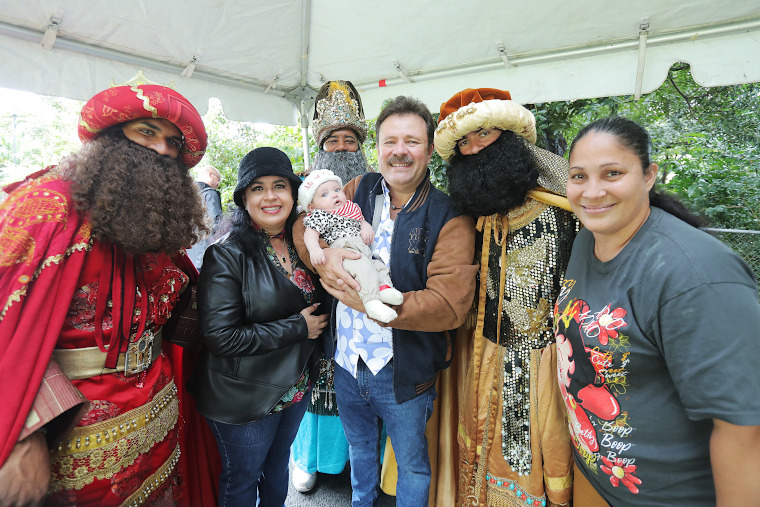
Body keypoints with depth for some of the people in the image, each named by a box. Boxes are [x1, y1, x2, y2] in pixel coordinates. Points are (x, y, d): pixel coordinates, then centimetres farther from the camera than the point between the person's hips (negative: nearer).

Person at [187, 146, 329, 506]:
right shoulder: (227, 255, -19)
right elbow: (220, 336, -24)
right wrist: (298, 328, -21)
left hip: (295, 388, 6)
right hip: (243, 399, -5)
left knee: (278, 467, 28)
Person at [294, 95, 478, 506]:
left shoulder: (449, 217, -16)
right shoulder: (359, 191, -1)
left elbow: (450, 305, -25)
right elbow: (304, 224, -2)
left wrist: (369, 301, -30)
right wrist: (325, 253, -25)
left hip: (405, 372, -4)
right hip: (346, 361, 5)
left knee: (412, 464, 21)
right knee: (359, 448, 30)